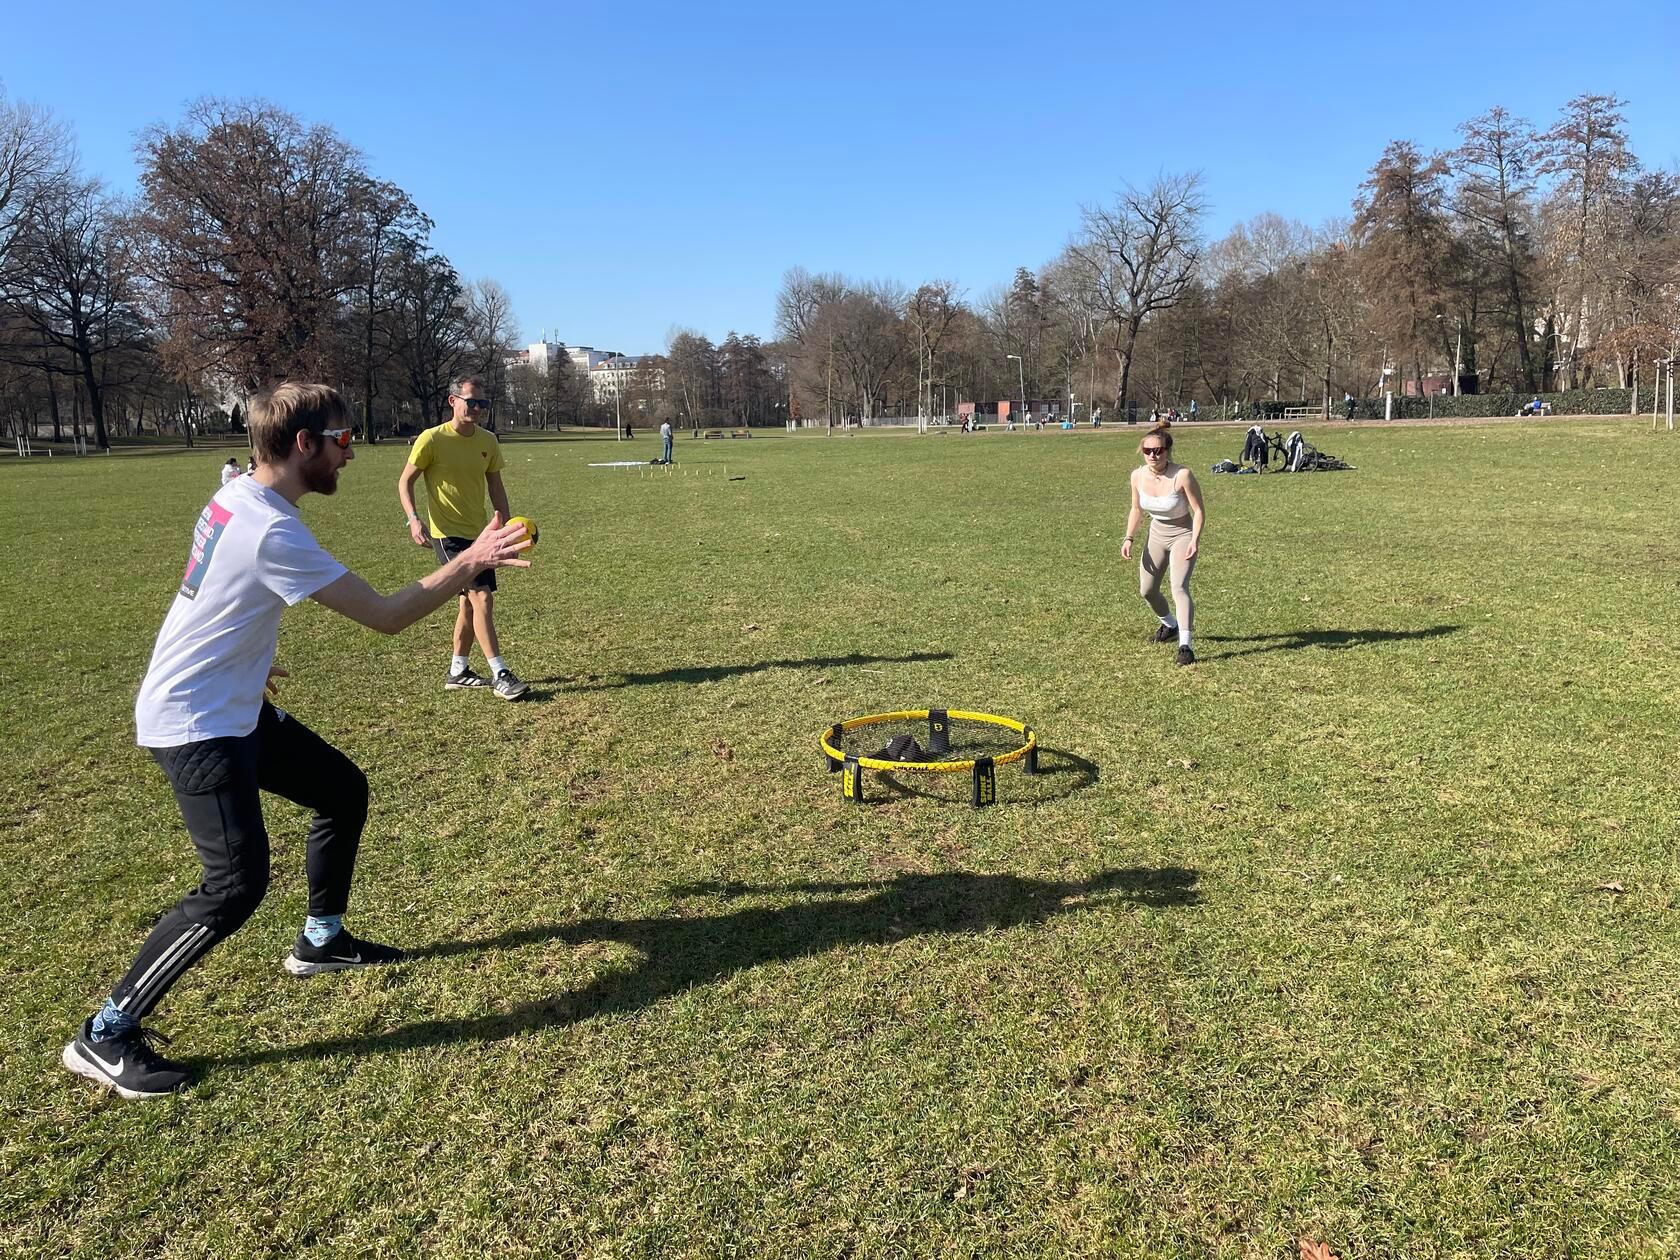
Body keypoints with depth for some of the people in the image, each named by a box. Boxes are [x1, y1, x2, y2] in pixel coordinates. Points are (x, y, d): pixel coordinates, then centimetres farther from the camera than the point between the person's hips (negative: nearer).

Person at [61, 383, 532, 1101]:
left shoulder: (236, 497, 3)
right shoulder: (273, 531, -27)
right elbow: (385, 616, -25)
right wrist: (471, 562, -21)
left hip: (232, 709, 10)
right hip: (194, 727, -10)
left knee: (344, 791, 15)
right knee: (239, 883, -14)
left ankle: (321, 940, 33)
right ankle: (104, 1035, 2)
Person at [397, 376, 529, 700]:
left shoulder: (488, 441, 4)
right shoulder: (432, 439, -11)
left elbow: (495, 486, 14)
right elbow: (405, 481, -5)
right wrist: (413, 519, -19)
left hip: (479, 533, 7)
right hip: (447, 534, -7)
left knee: (470, 601, 12)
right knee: (482, 596, -15)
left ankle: (457, 673, 26)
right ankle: (500, 675, -12)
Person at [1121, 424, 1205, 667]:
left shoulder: (1182, 475, -26)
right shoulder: (1138, 476, -11)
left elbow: (1198, 510, -17)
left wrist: (1195, 540, -28)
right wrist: (1128, 538, -4)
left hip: (1183, 535, -6)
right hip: (1157, 535, 6)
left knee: (1179, 587, -23)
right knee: (1146, 590, 12)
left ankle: (1184, 645, -24)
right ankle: (1170, 625, 41)